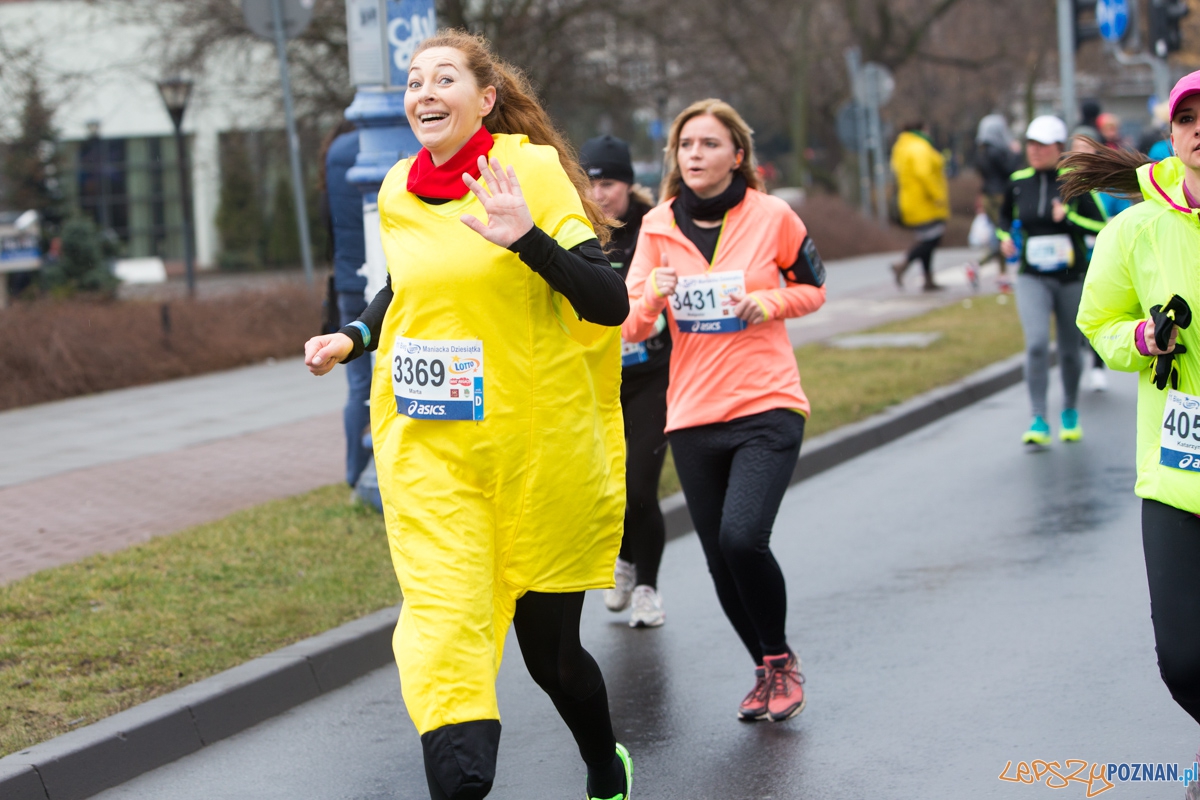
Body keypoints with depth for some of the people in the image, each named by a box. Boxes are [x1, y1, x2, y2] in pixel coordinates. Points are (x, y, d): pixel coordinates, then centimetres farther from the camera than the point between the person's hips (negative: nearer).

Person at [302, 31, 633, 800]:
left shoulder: (533, 168, -9)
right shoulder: (398, 194, 6)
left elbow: (610, 304, -15)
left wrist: (527, 237, -29)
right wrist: (353, 338, 6)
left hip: (540, 447, -3)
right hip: (427, 449, 3)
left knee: (550, 646, 9)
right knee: (444, 635, -15)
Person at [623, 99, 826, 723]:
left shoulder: (771, 216, -2)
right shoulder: (658, 226, 4)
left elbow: (813, 288, 12)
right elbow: (630, 327, 5)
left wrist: (771, 304, -9)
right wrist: (652, 297, -17)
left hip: (768, 408, -3)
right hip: (692, 416, 4)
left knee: (743, 536, -22)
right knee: (721, 561, 7)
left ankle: (781, 659, 3)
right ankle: (767, 670, 30)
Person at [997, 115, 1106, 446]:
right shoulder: (1018, 182, 2)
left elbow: (1102, 228, -10)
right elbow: (1006, 214, 22)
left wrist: (1069, 217, -23)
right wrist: (1005, 236, 3)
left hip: (1072, 279, -1)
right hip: (1032, 279, 1)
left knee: (1070, 350, 11)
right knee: (1036, 343, -18)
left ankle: (1070, 412, 36)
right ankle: (1038, 422, -16)